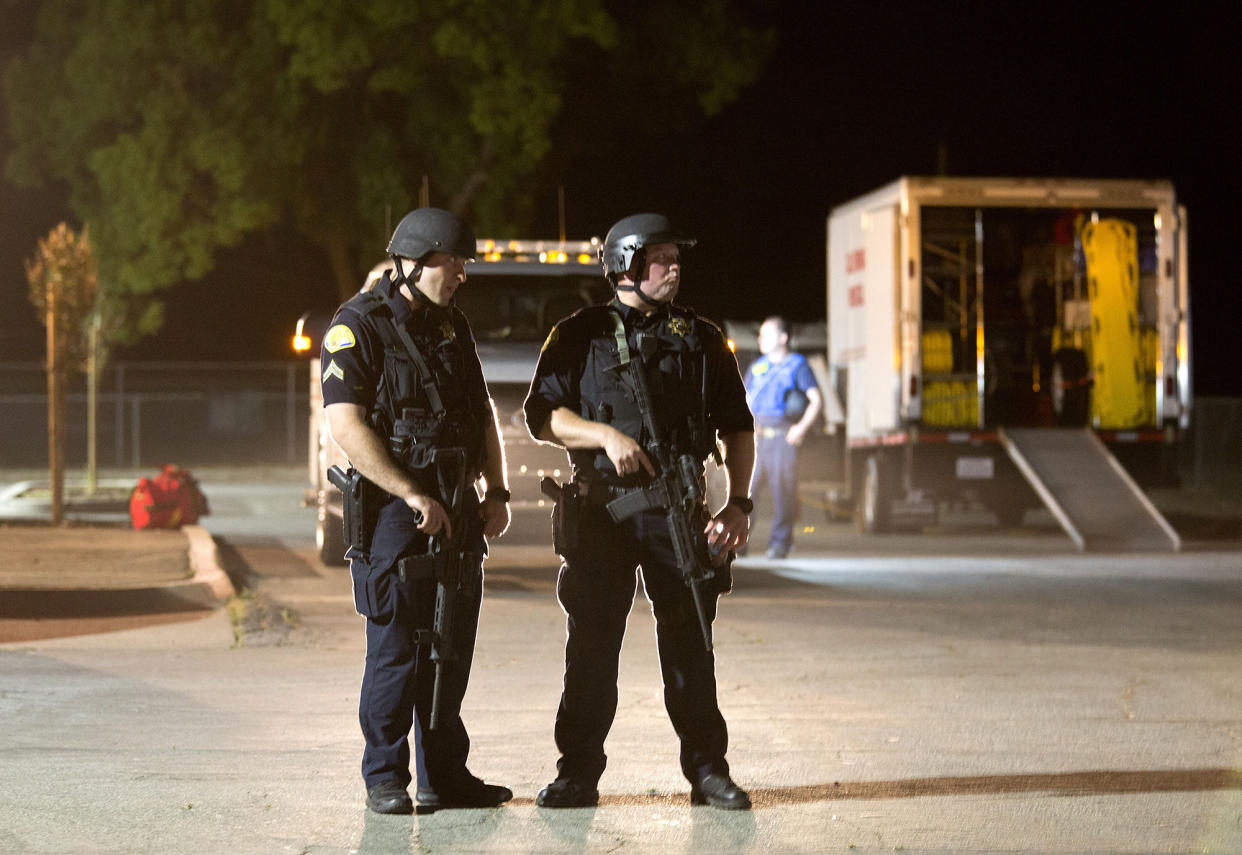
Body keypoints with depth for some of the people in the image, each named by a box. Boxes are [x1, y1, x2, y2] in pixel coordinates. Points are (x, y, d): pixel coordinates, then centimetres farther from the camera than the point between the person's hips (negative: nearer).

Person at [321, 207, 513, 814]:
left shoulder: (452, 327, 15)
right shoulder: (358, 326, -9)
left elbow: (482, 412, 22)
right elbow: (346, 426, -17)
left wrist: (497, 491, 10)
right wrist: (414, 496, -19)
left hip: (457, 510, 7)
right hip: (393, 510, -7)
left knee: (452, 647, 9)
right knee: (395, 650, -5)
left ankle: (443, 774, 17)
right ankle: (385, 779, 5)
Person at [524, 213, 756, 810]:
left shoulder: (701, 339, 12)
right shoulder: (580, 335, 6)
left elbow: (736, 425, 13)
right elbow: (542, 414, 0)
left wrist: (739, 502, 3)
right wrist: (606, 435, -15)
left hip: (677, 510, 1)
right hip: (599, 509, -1)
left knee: (689, 643, 2)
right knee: (592, 647, 1)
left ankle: (708, 770, 9)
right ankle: (578, 775, 8)